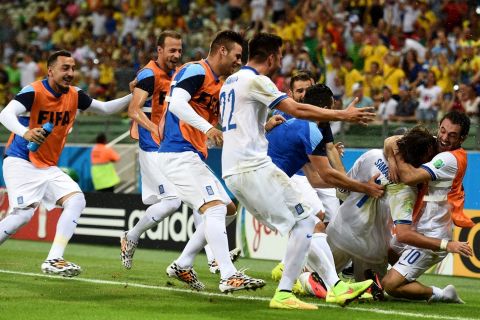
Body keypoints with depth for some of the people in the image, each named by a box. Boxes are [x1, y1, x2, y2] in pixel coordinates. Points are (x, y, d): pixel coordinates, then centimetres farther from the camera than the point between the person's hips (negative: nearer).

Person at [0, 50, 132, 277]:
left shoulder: (74, 95, 4)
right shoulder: (34, 92, -16)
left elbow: (104, 109, 17)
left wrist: (131, 97, 2)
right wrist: (24, 132, -52)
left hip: (49, 168, 7)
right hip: (21, 162, -7)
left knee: (76, 200, -11)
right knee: (24, 213, -22)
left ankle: (54, 260, -15)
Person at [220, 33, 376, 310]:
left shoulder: (230, 82, 20)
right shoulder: (256, 80, -9)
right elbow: (297, 110, -15)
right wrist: (343, 115, -11)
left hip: (232, 171, 10)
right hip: (254, 169, -10)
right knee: (304, 221, -7)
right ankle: (284, 294, -12)